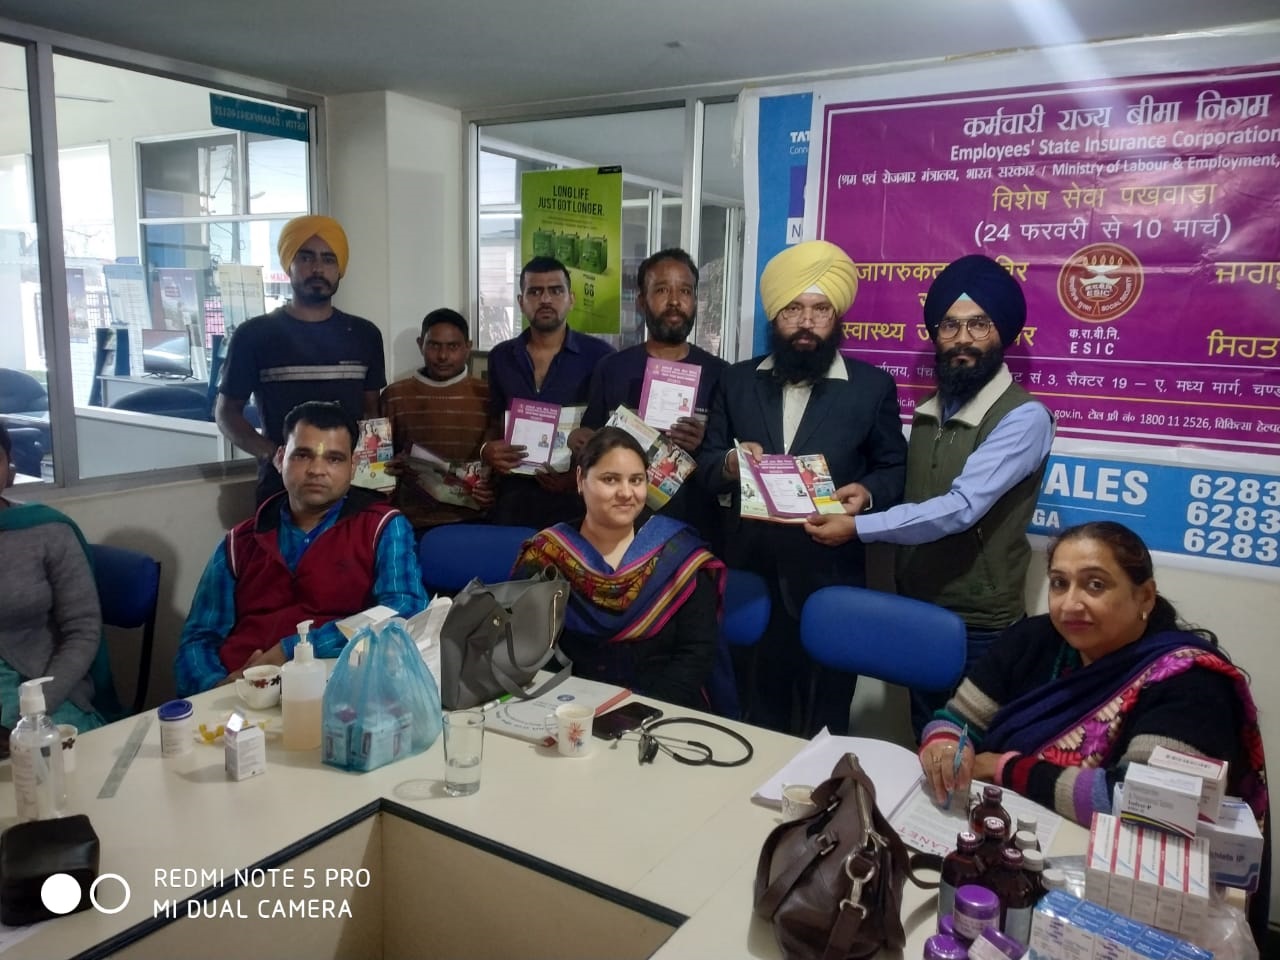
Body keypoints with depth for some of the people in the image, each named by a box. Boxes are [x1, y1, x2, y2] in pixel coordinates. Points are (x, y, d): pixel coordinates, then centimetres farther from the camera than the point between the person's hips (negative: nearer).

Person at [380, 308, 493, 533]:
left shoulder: (488, 396, 5)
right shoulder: (395, 396, 10)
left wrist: (495, 488, -11)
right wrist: (393, 467, -8)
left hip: (471, 521, -1)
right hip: (412, 522, 1)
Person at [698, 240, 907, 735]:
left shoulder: (872, 385, 0)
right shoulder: (737, 381, 7)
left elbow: (893, 468, 5)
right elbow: (706, 464, 9)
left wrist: (866, 495, -16)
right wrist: (729, 464, -13)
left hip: (830, 575, -2)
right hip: (750, 570, 2)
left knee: (827, 715, 9)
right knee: (760, 708, 15)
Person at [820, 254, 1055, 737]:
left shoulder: (1023, 417, -16)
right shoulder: (928, 410, 7)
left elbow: (961, 508, -26)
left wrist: (859, 526, -28)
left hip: (978, 624, -6)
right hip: (915, 610, 7)